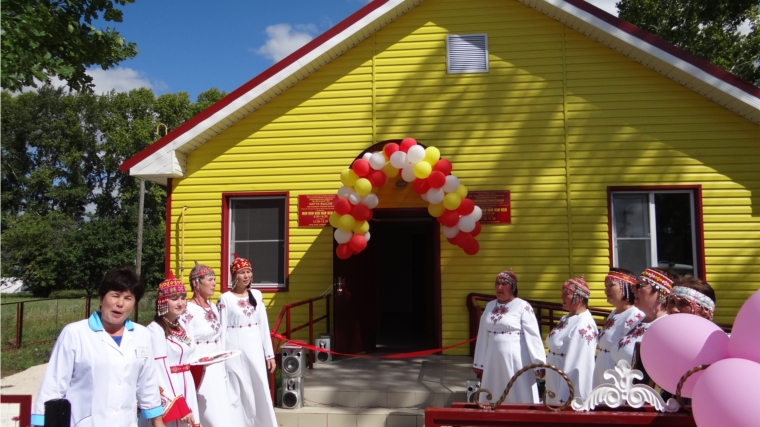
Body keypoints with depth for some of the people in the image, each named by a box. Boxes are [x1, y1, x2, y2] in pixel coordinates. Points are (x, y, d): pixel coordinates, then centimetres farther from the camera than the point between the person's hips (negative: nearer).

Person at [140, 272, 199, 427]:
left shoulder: (180, 327, 9)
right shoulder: (155, 329, -16)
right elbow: (160, 371, -19)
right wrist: (179, 407, -19)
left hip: (185, 389, 8)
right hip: (168, 394, -8)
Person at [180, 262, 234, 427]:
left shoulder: (213, 307, 10)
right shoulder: (188, 310, -15)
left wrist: (223, 370, 16)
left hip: (217, 370, 8)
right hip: (200, 372, -8)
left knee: (221, 413, 11)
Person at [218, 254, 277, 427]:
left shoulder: (257, 295, 5)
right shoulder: (225, 298, -6)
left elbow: (264, 325, 7)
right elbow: (221, 329, -5)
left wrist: (269, 354, 7)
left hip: (254, 350, 4)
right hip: (234, 351, -4)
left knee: (260, 391, 10)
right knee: (236, 393, 4)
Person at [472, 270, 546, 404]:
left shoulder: (523, 306, -8)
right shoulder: (489, 306, 9)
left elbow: (533, 336, -13)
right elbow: (483, 336, 12)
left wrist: (539, 362, -18)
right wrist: (479, 363, 13)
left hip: (516, 361, -5)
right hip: (493, 361, 6)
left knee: (519, 399, 2)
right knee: (493, 400, 13)